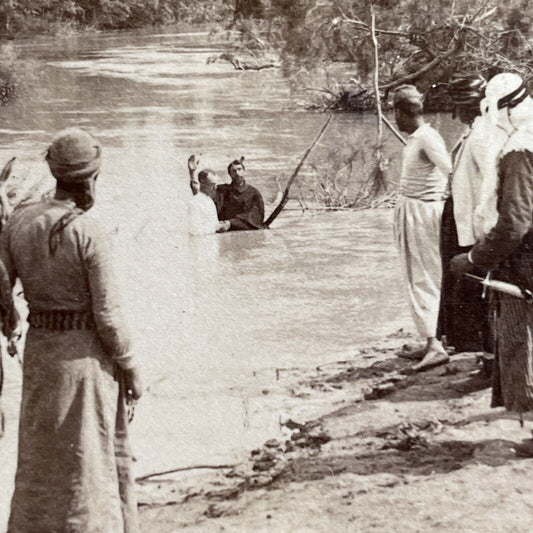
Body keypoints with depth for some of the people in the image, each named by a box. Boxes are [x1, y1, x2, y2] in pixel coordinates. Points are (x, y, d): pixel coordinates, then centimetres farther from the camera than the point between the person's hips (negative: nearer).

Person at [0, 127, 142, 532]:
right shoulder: (91, 234, -19)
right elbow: (107, 313, -16)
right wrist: (131, 368, -5)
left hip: (39, 348, 5)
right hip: (86, 351, -5)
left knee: (40, 458, 19)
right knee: (88, 459, 8)